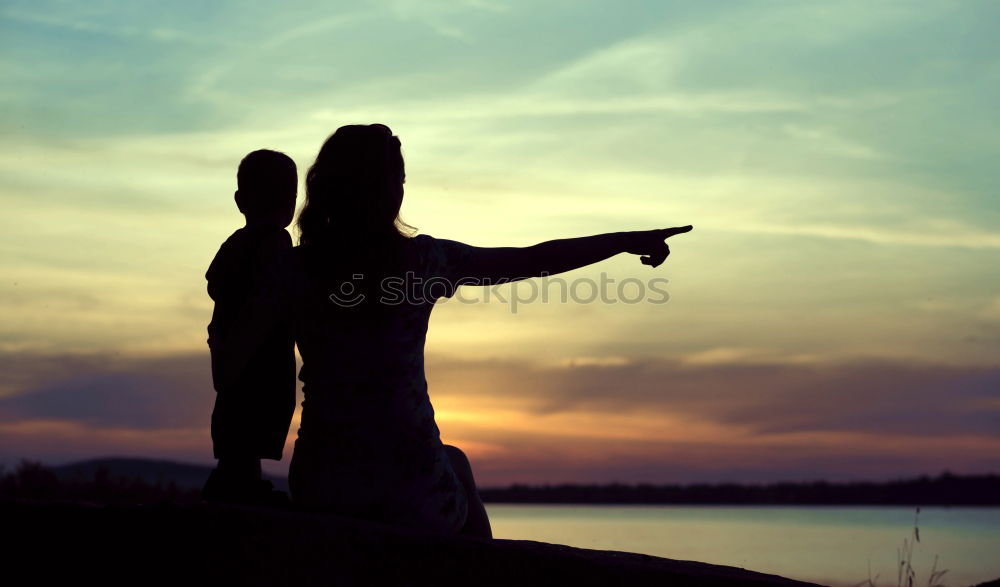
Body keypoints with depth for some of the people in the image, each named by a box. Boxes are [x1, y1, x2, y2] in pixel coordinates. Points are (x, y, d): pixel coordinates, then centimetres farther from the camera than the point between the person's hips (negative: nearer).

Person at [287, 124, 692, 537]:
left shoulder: (294, 267, -2)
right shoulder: (421, 259, -5)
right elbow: (536, 260, 4)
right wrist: (627, 241, 15)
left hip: (318, 491, 2)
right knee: (454, 460, 35)